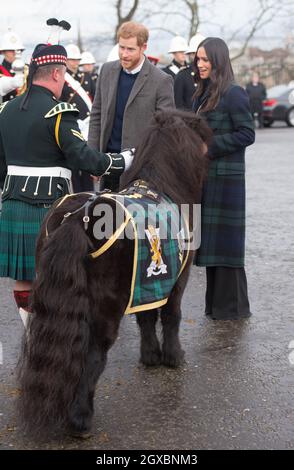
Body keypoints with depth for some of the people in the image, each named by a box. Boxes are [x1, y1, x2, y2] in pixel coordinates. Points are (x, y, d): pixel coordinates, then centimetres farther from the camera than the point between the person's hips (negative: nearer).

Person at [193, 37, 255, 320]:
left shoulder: (233, 94, -12)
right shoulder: (203, 93, 13)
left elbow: (247, 134, -15)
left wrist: (210, 146, -16)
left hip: (225, 177, -8)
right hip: (205, 175, 8)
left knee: (224, 240, -3)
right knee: (209, 240, 11)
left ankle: (232, 307, 8)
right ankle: (216, 302, 21)